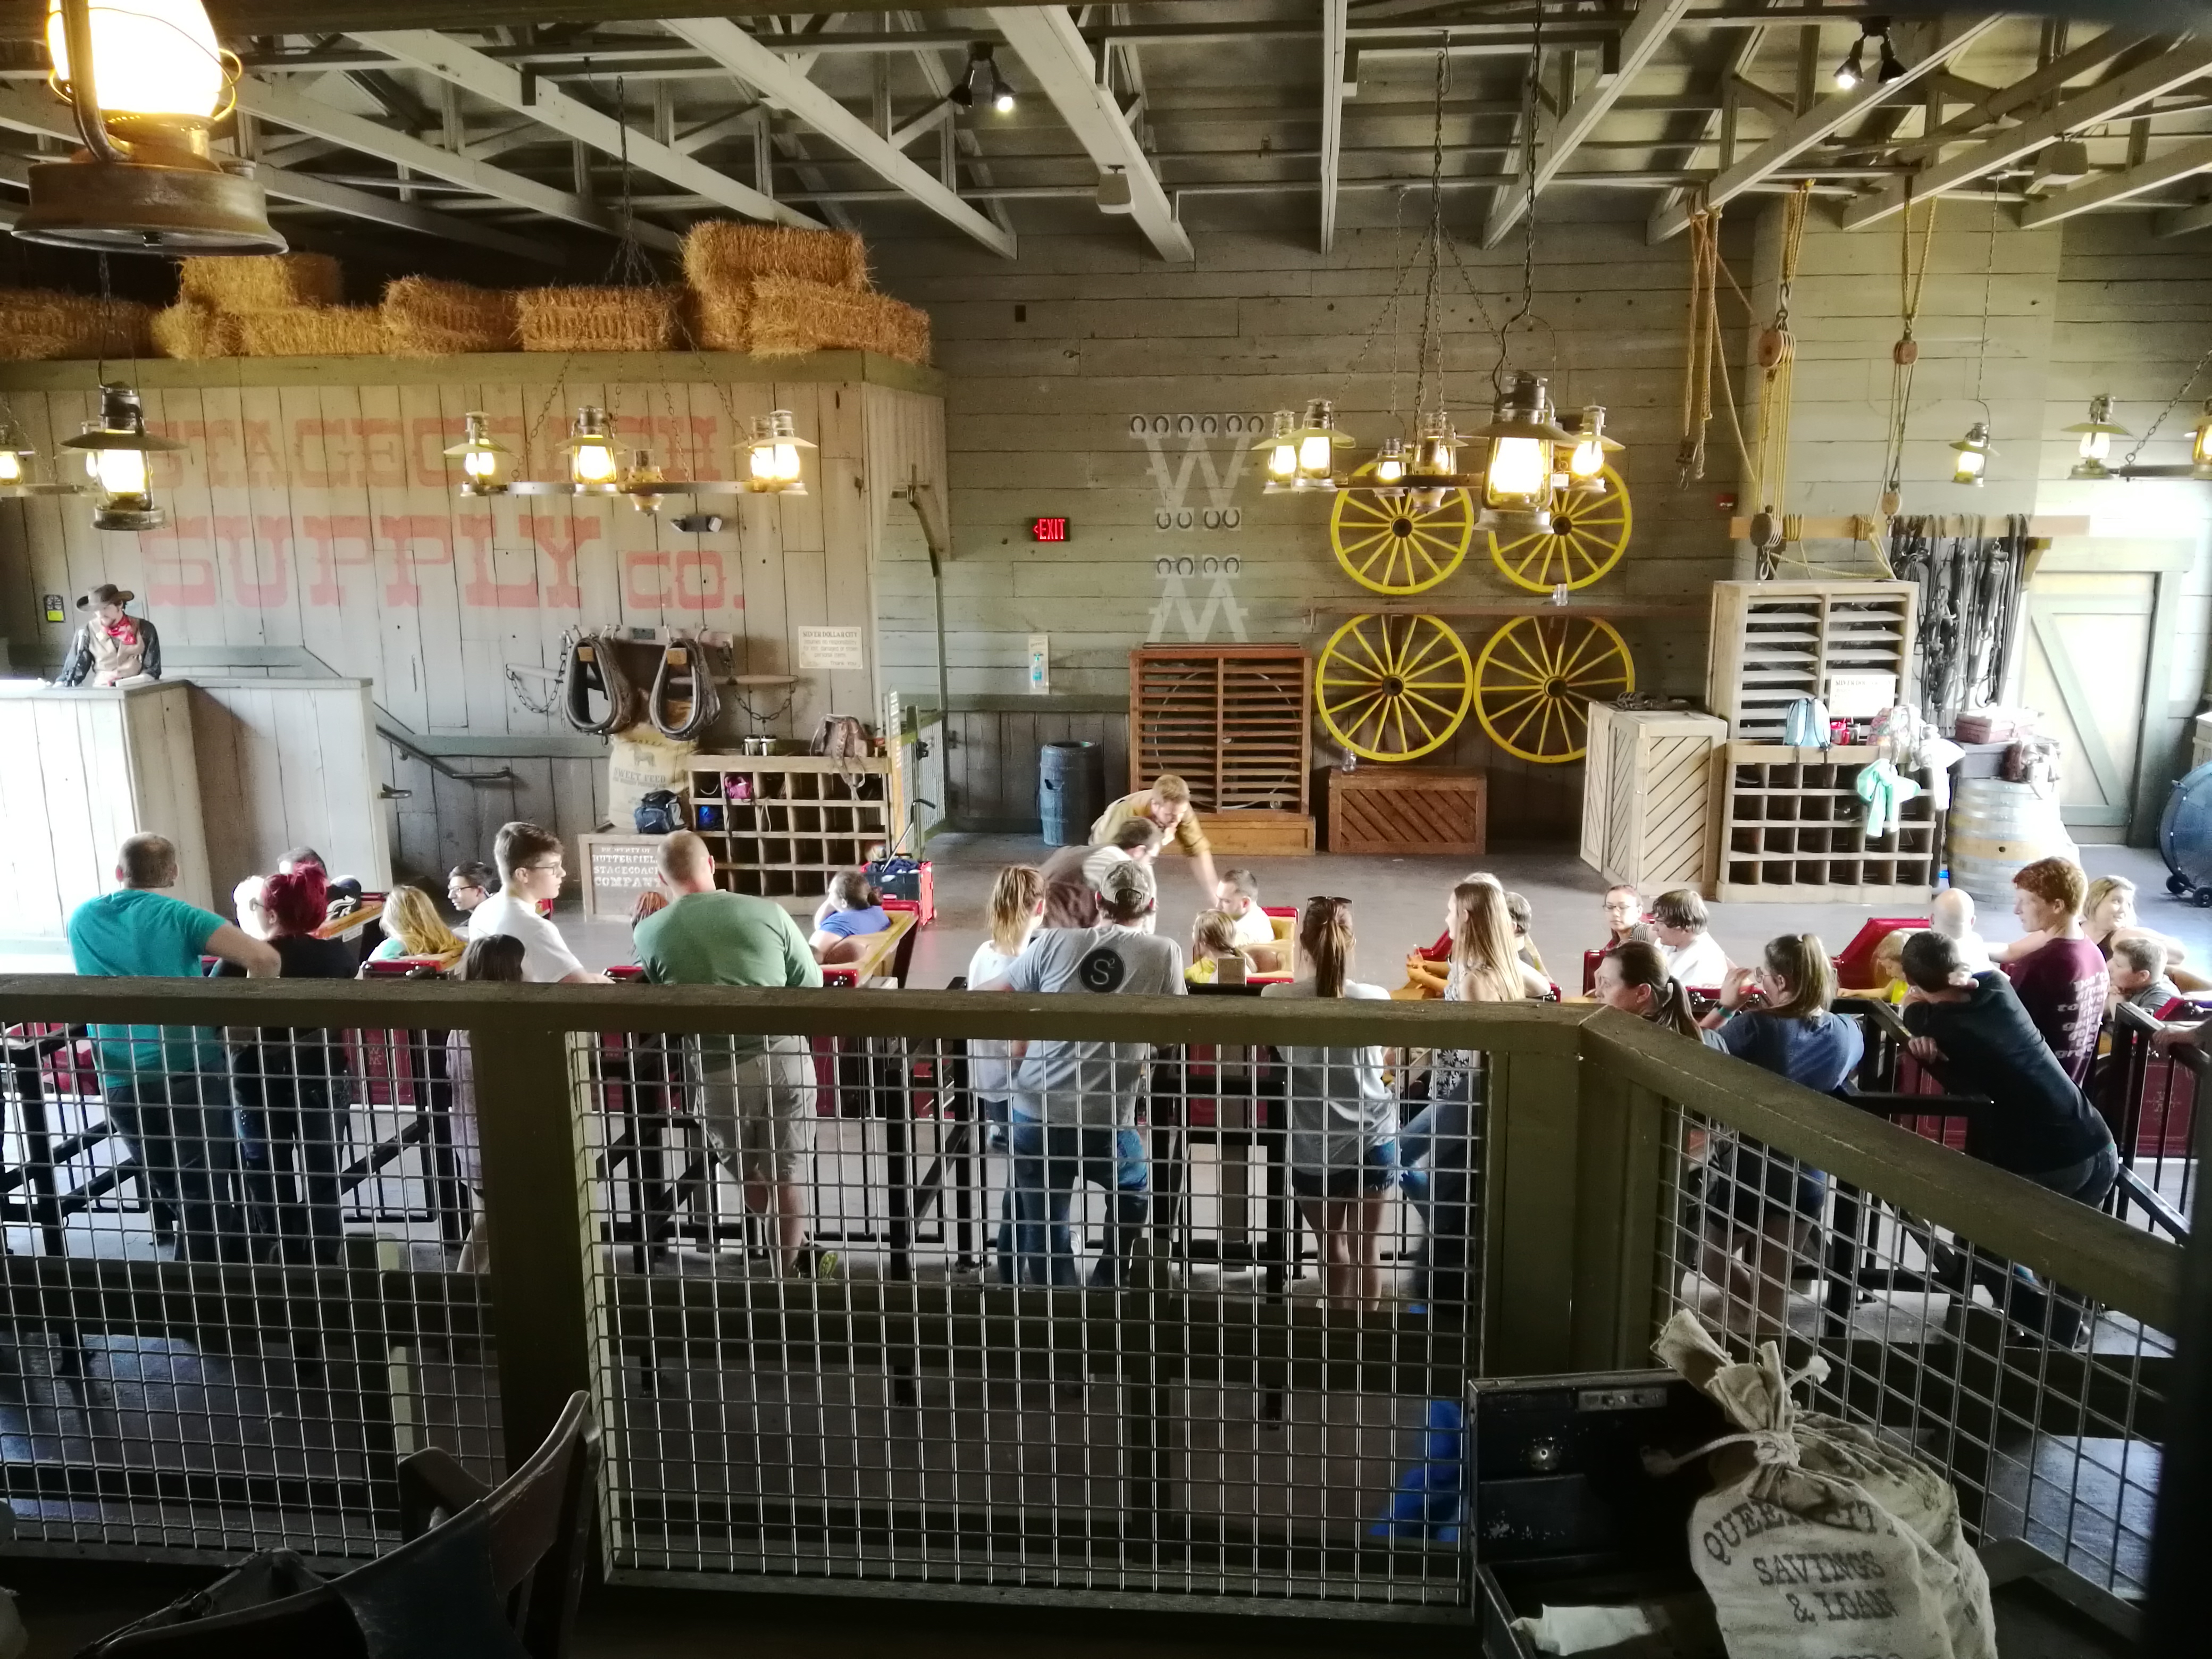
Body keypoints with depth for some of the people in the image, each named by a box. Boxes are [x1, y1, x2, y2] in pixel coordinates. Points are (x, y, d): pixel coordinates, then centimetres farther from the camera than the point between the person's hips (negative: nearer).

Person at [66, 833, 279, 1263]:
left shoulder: (81, 919, 9)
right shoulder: (178, 915, -5)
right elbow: (264, 959, -18)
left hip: (119, 1081, 5)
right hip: (189, 1072, -4)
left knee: (166, 1190, 20)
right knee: (201, 1198, 4)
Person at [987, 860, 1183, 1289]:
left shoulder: (1054, 942, 1)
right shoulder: (1165, 953, -1)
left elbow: (989, 999, 8)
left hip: (1034, 1117, 1)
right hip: (1106, 1125, 0)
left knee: (1045, 1236, 13)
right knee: (1137, 1191, 31)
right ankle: (1106, 1286, 36)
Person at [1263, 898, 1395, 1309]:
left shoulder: (1276, 999, -12)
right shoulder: (1375, 999, -12)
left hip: (1311, 1149, 0)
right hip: (1372, 1140, 0)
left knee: (1331, 1245, 19)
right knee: (1367, 1246, 15)